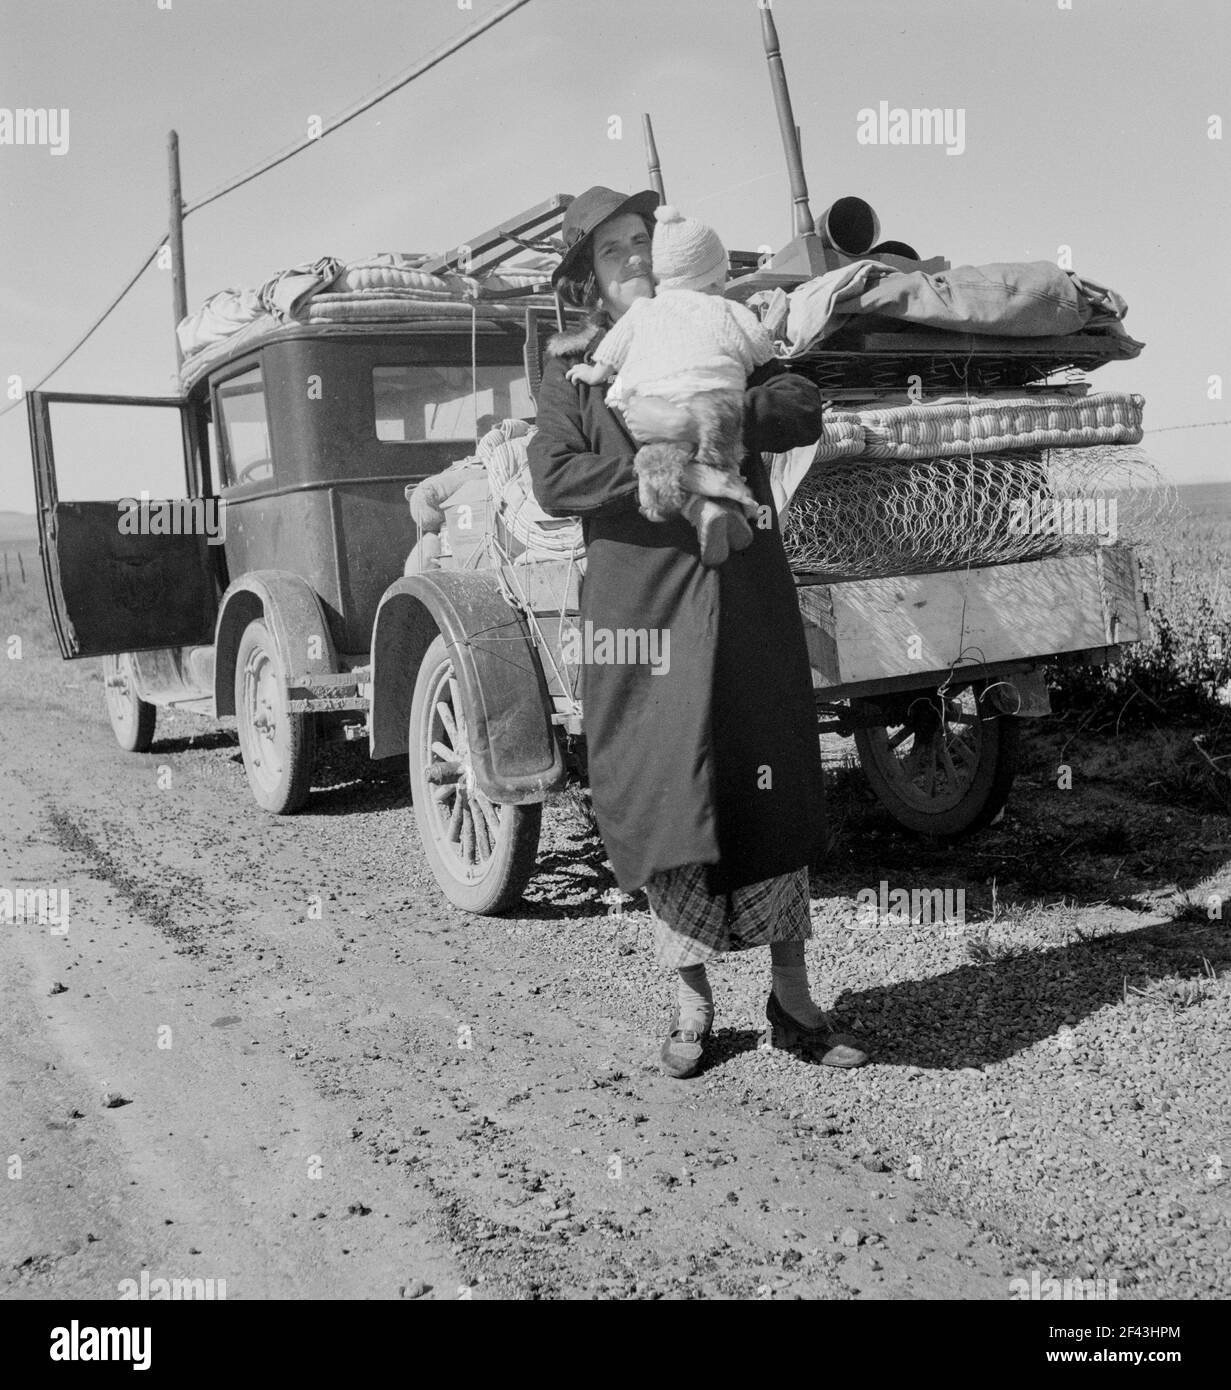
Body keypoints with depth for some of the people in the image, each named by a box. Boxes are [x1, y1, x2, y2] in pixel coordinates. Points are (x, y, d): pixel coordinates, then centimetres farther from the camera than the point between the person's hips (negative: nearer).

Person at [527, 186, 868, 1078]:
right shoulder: (572, 367, 8)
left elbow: (802, 409, -3)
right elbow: (553, 480, -5)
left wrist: (697, 423, -16)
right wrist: (650, 478, -17)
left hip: (745, 595, 2)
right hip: (641, 602, -1)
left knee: (773, 794, 4)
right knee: (664, 801, 2)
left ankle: (793, 1003, 16)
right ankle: (694, 1005, 18)